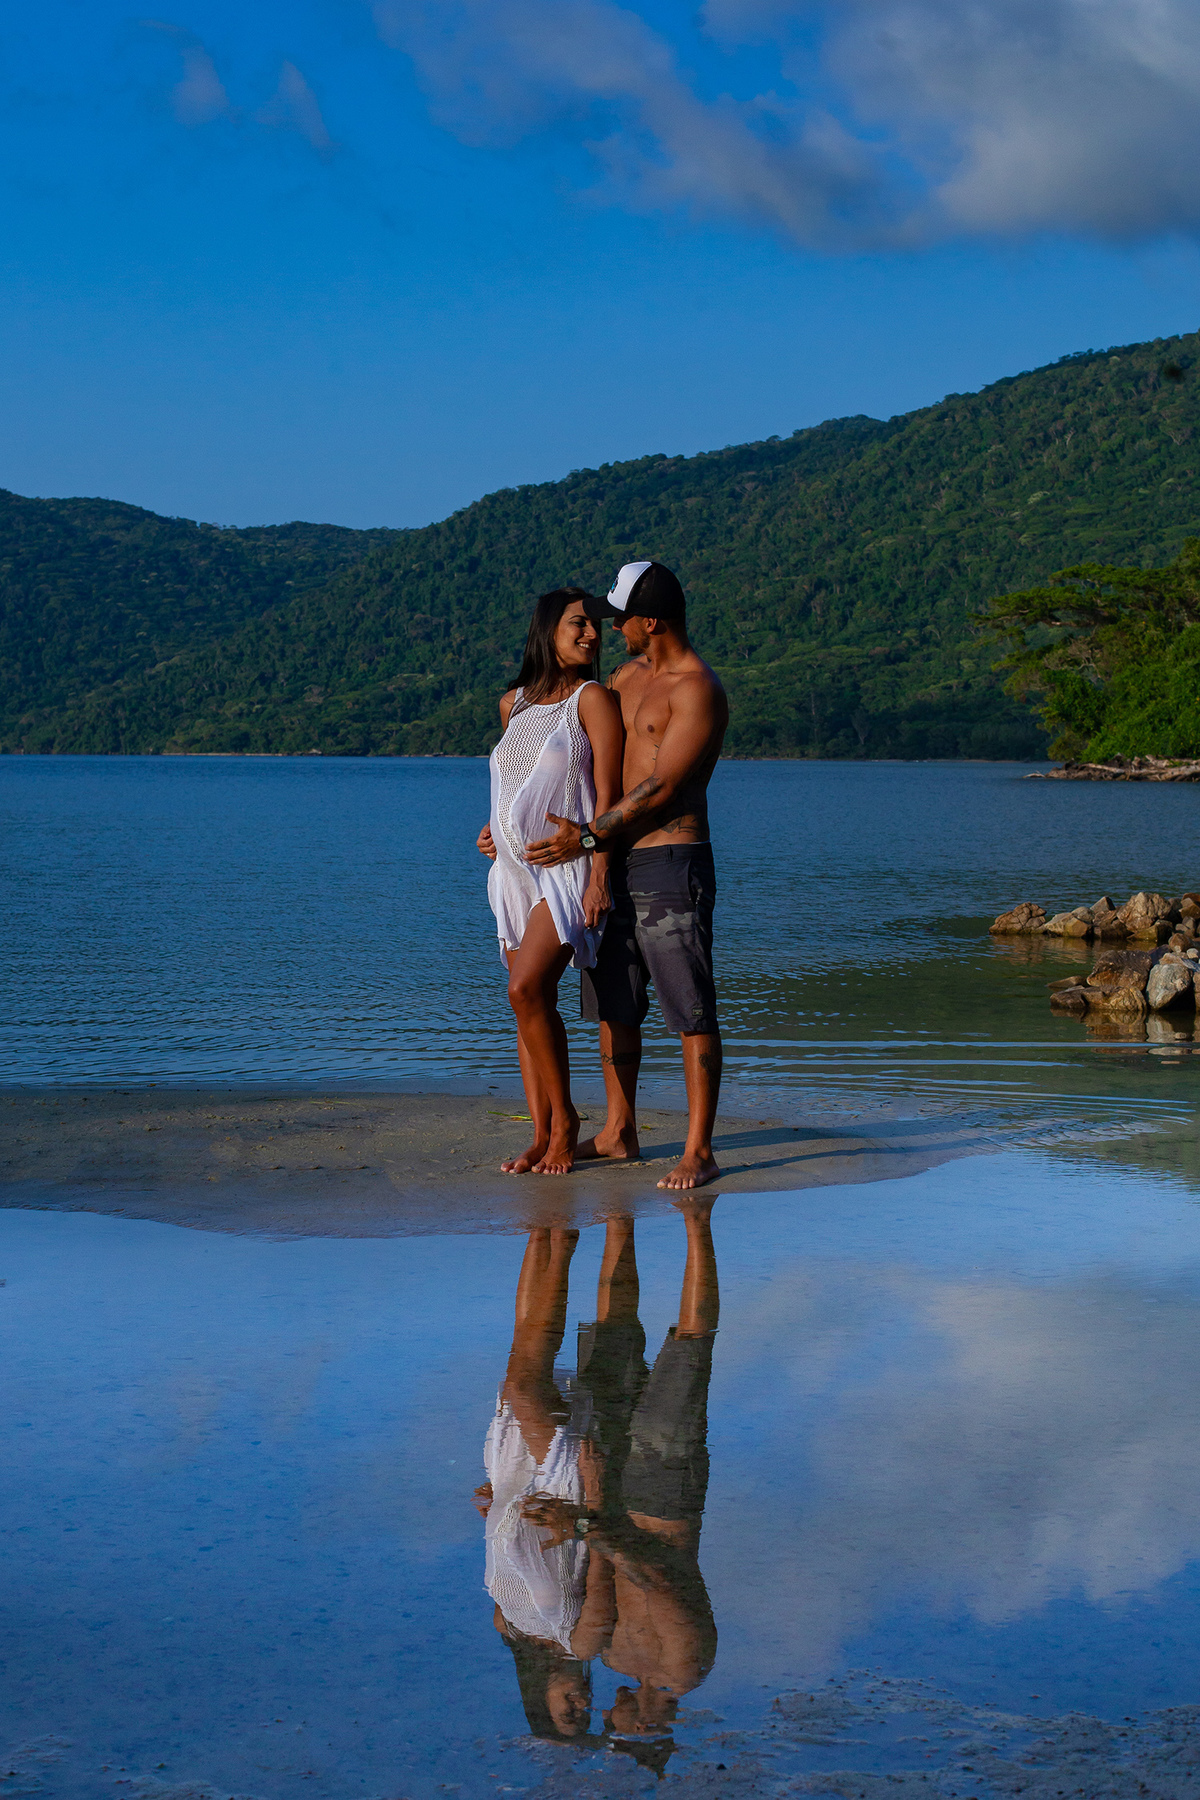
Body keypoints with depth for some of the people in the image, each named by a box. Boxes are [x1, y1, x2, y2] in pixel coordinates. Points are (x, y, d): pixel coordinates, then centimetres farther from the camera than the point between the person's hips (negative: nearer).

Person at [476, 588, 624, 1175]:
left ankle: (564, 1119, -5)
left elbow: (607, 794, -8)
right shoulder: (513, 704, 14)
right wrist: (496, 828, 13)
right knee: (531, 1001, 4)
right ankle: (542, 1135, 9)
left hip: (569, 865, -6)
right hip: (516, 865, 6)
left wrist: (599, 876, -15)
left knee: (526, 988, -19)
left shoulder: (593, 699, -3)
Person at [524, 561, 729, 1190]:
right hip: (617, 864, 9)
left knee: (692, 1011, -7)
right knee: (612, 1005, 14)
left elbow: (661, 787, -17)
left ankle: (699, 1151, -6)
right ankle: (618, 1131, 25)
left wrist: (588, 837, -16)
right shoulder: (630, 675, 16)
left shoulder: (698, 690, -11)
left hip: (671, 862, -9)